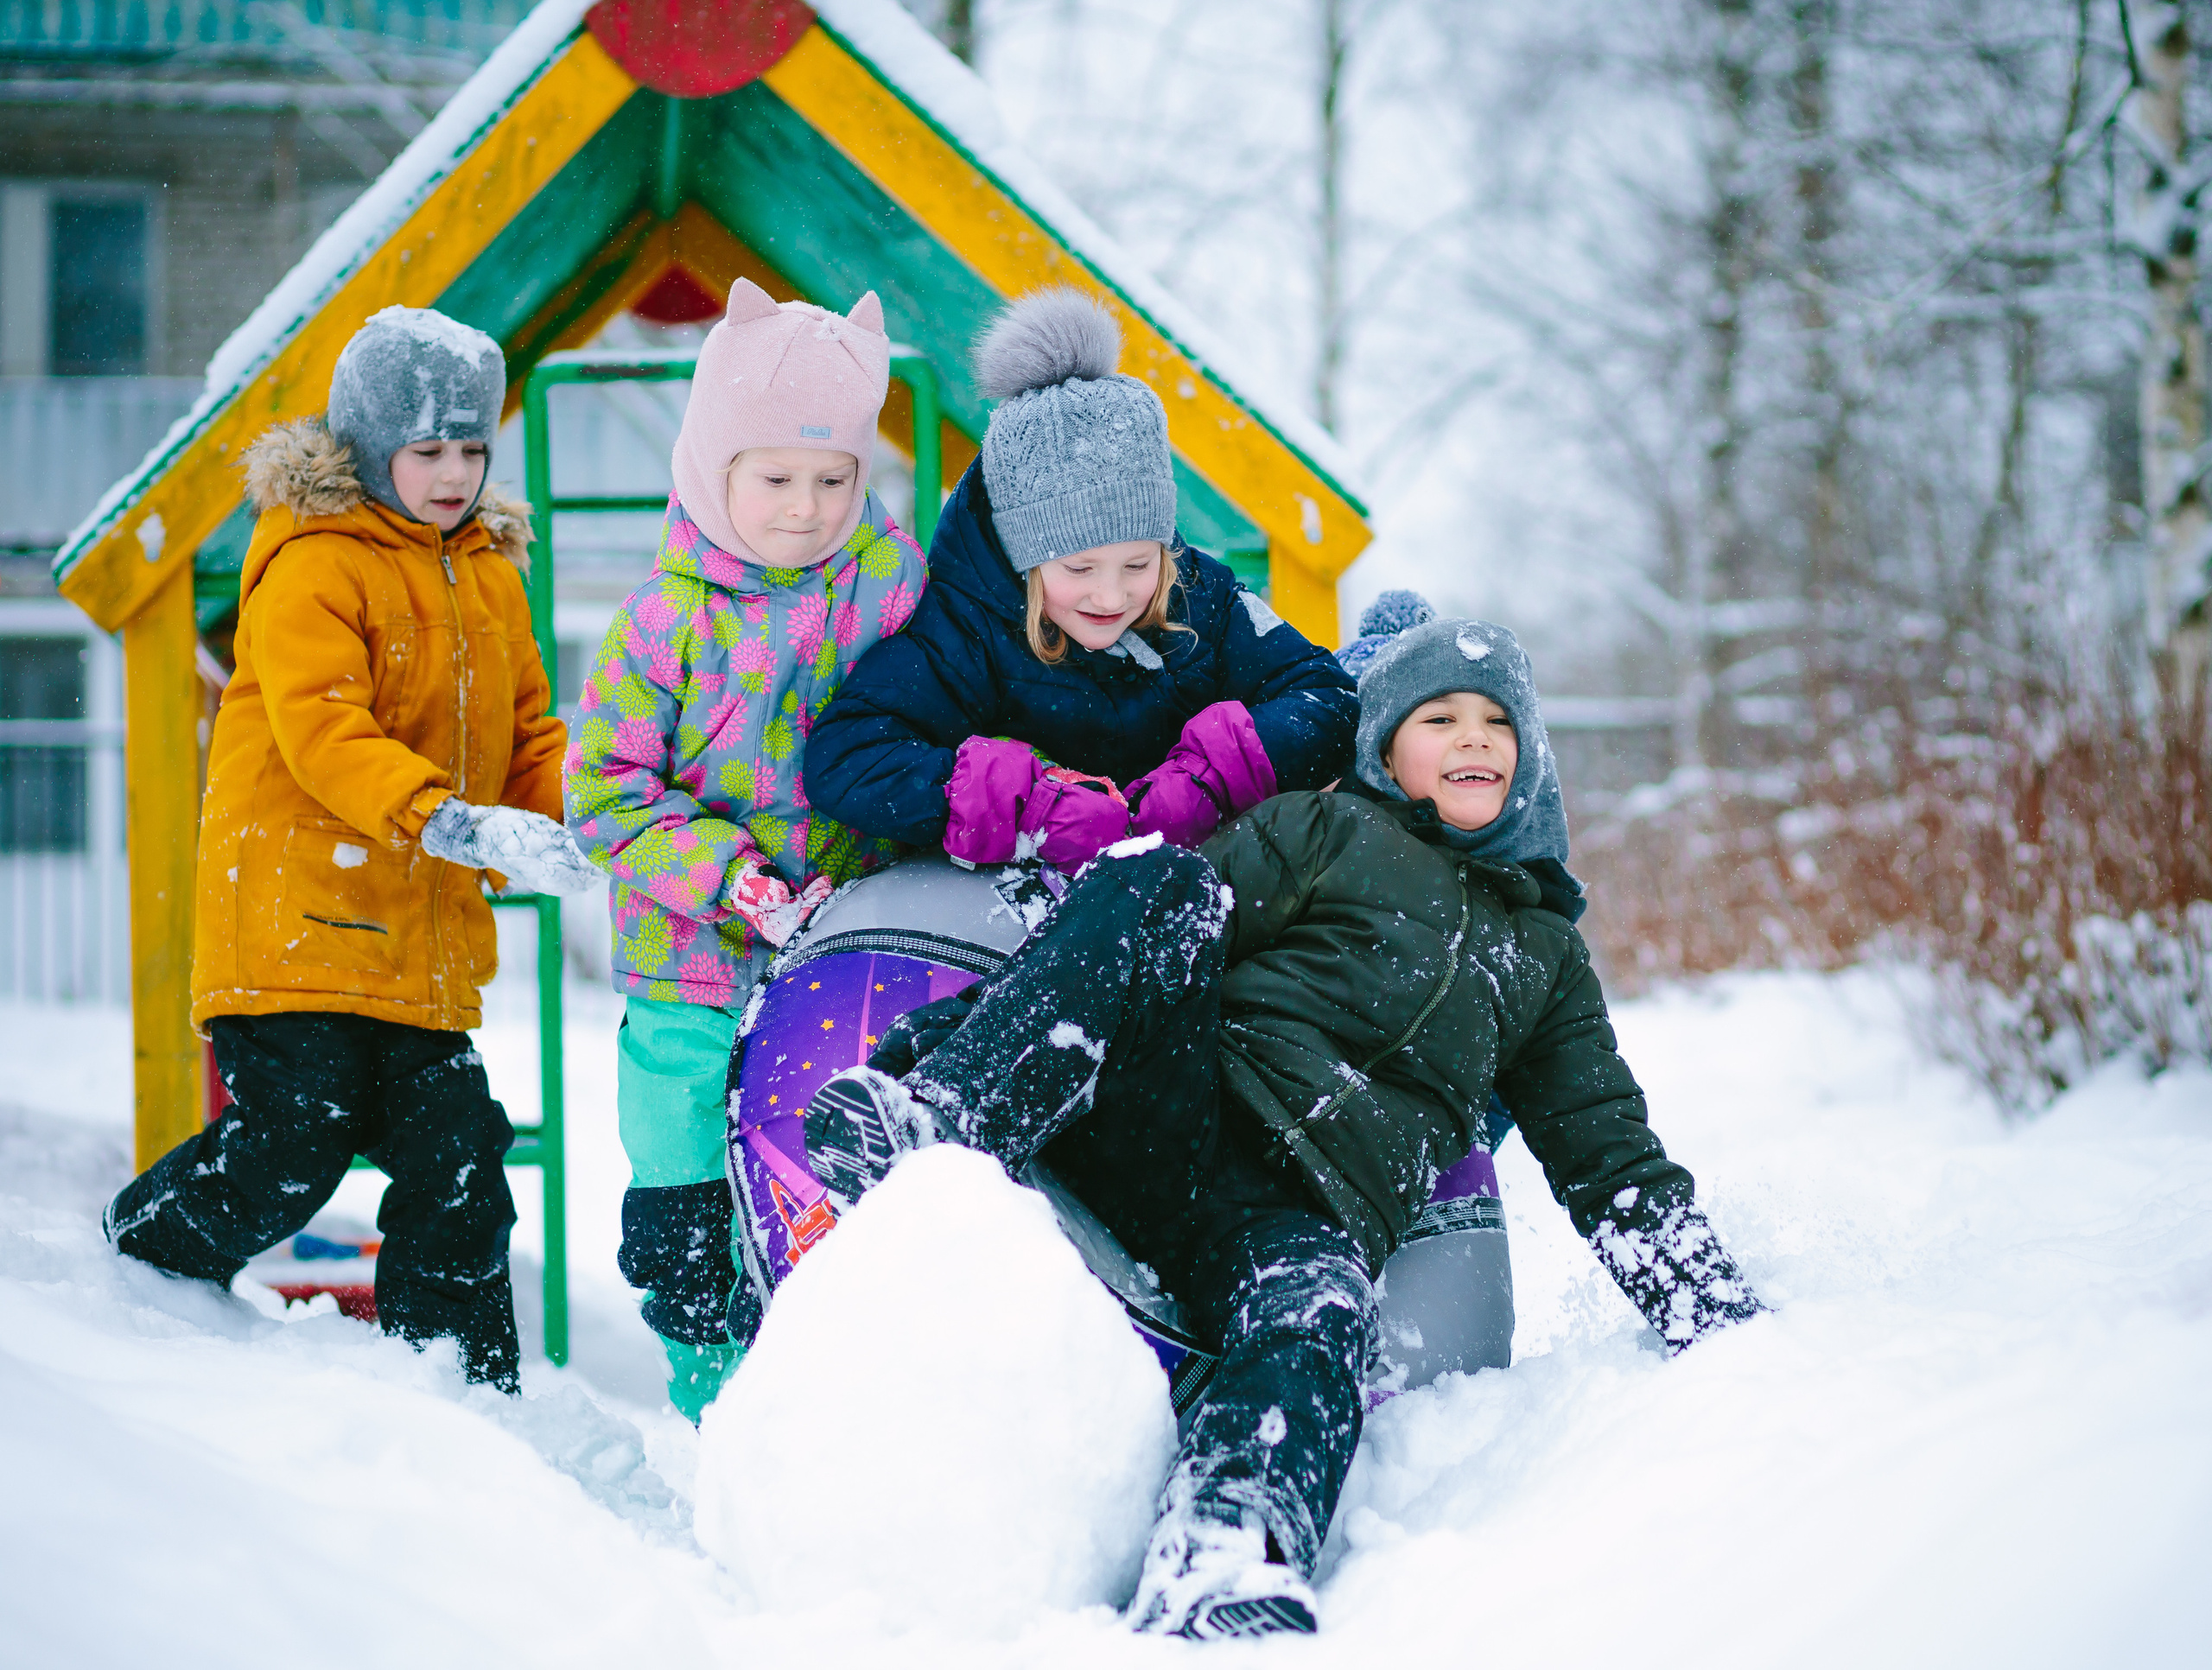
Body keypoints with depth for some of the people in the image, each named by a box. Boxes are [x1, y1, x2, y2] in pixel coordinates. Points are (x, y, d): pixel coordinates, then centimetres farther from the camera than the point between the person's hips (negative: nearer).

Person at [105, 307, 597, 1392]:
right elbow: (320, 731, -21)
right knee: (295, 1144, -10)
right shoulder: (316, 565, -8)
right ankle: (135, 1267, 15)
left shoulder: (490, 571, 17)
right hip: (297, 913, -7)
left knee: (455, 1160, 2)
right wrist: (455, 823, -34)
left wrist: (573, 819, -1)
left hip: (424, 934, 7)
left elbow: (525, 731, 21)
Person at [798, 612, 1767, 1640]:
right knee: (1162, 879, -28)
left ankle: (1223, 1562, -64)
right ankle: (945, 1120, -43)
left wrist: (1721, 1323, 19)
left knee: (1318, 1315, -37)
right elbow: (1187, 918, 8)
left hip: (1314, 1211, 1)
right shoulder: (1325, 829, 23)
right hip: (1177, 1117, -1)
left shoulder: (1546, 956, 33)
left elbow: (1614, 1164, 32)